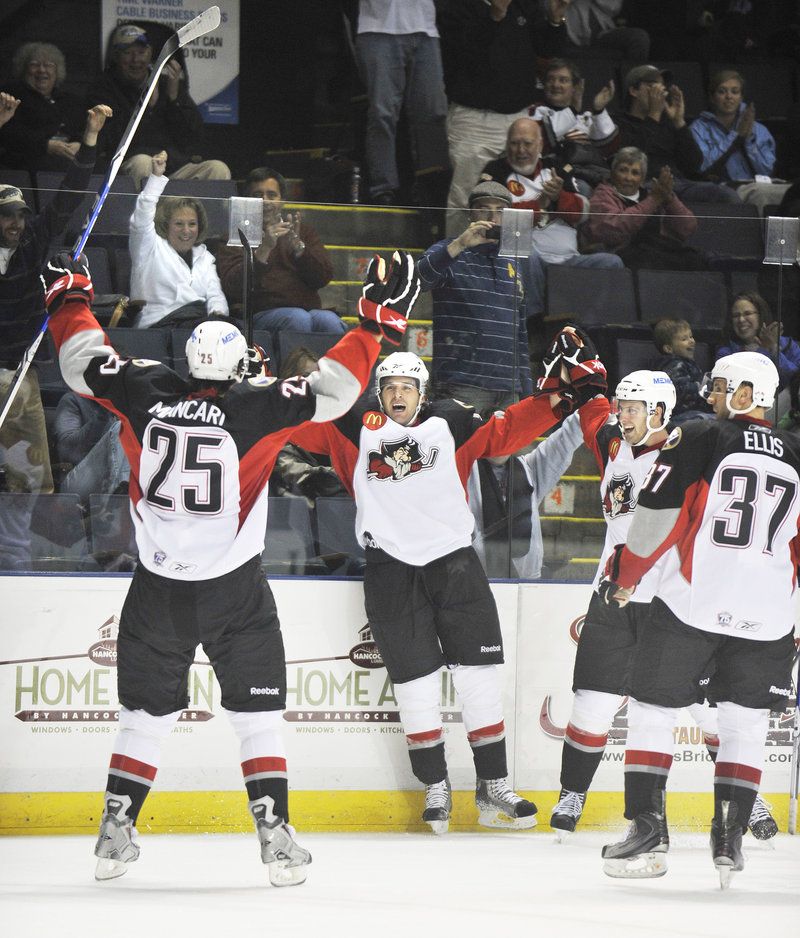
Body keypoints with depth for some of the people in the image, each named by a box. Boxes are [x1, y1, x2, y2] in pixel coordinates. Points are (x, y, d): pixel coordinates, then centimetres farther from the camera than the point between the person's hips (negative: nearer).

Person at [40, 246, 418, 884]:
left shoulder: (144, 393, -3)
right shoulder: (256, 406, -11)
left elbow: (83, 363, 9)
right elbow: (334, 389, -10)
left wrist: (70, 297, 23)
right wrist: (378, 320, -2)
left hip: (158, 591, 3)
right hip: (236, 592, -3)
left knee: (147, 711, 15)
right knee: (258, 712, 8)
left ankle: (116, 832, 13)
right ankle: (275, 833, -1)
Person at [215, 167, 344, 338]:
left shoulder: (303, 232, 24)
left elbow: (324, 277, 9)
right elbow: (233, 289, -4)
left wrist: (297, 245, -7)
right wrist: (263, 249, -15)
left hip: (310, 309, 3)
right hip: (263, 314, -3)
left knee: (330, 320, -32)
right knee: (298, 318, -36)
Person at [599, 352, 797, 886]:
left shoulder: (699, 439, -1)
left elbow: (658, 514, -5)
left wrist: (625, 574, 9)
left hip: (693, 602, -3)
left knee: (653, 709, 6)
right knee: (745, 722, 13)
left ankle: (648, 829, -2)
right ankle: (730, 839, 5)